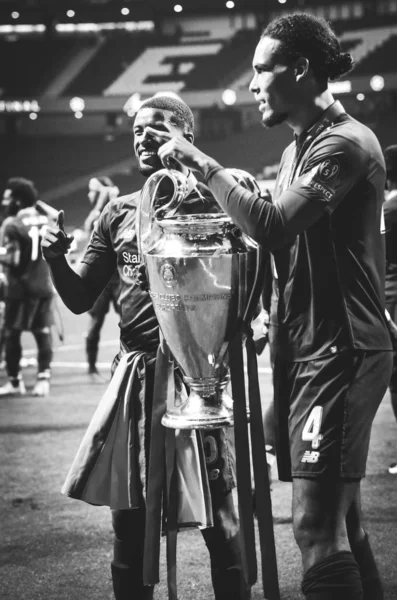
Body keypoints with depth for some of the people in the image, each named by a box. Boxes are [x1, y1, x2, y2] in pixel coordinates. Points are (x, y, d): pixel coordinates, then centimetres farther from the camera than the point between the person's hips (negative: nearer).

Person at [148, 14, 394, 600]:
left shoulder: (346, 143, -14)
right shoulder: (297, 149, 16)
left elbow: (274, 224, -25)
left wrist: (203, 163, -16)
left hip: (341, 353, -9)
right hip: (304, 349, 9)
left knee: (317, 523, -12)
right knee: (339, 517, 14)